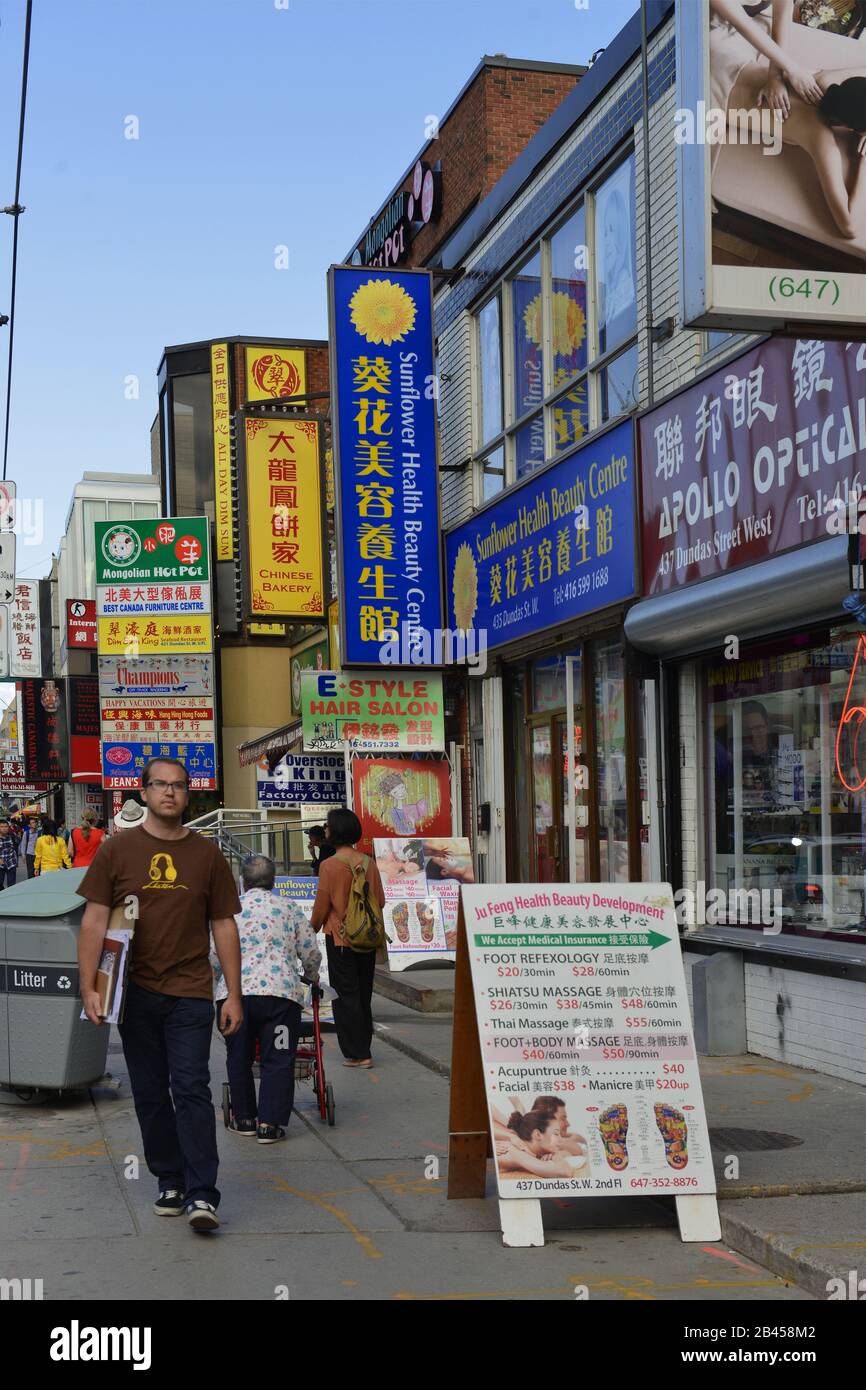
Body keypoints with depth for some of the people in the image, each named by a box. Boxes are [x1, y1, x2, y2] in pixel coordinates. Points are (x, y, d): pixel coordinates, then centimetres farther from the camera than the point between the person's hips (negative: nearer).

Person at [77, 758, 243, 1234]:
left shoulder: (206, 854, 5)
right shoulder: (117, 850, 2)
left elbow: (224, 926, 8)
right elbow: (94, 921, 0)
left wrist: (234, 995, 4)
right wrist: (89, 988, -8)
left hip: (190, 992, -1)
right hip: (135, 993, 1)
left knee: (191, 1089, -8)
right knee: (150, 1094, 9)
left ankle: (201, 1195, -7)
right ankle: (170, 1184, 21)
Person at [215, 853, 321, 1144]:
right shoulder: (289, 908, 10)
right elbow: (311, 953, 13)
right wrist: (311, 976, 33)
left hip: (233, 992, 1)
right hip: (280, 990, -1)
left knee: (238, 1058, 15)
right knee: (278, 1060, 5)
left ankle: (244, 1119, 22)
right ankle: (270, 1123, 0)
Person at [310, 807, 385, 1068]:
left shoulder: (329, 865, -14)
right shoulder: (369, 863, 0)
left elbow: (321, 906, -9)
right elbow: (380, 901, 6)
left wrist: (313, 929, 9)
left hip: (339, 938, -5)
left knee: (345, 996, 2)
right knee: (364, 994, 15)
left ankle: (357, 1053, 2)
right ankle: (363, 1047, 22)